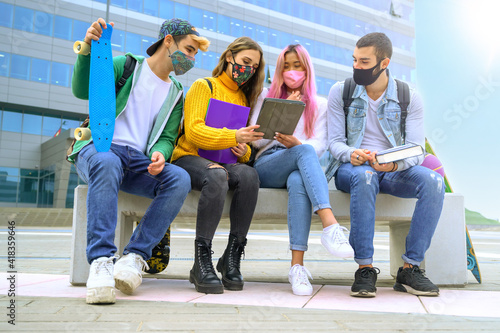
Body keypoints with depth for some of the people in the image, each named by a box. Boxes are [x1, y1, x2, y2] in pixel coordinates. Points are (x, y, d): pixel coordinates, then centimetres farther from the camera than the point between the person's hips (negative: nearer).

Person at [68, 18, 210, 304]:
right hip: (98, 147, -3)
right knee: (107, 163, -40)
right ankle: (101, 260, -41)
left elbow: (168, 138, 13)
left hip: (139, 160, 4)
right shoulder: (127, 66, 9)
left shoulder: (175, 93, 22)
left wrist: (159, 153, -12)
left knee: (180, 179, -27)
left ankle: (135, 257, -29)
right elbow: (82, 90, -4)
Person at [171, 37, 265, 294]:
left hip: (226, 163, 5)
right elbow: (194, 131, -10)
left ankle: (232, 258, -22)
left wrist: (244, 151, -3)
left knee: (248, 175, -31)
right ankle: (201, 264, -32)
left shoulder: (244, 97, 23)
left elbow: (243, 142, 23)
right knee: (217, 176, -39)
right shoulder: (203, 86, 5)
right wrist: (234, 137, -22)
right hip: (189, 157, -4)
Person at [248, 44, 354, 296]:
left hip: (300, 169, 1)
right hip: (266, 167, 0)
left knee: (298, 181, -40)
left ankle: (297, 266, -46)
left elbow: (319, 145, 4)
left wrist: (296, 143, -19)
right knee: (304, 152, -36)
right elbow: (256, 140, 8)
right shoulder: (266, 97, 19)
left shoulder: (320, 104, 19)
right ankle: (330, 225, -52)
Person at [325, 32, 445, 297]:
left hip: (394, 171, 2)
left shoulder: (409, 97, 1)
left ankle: (410, 268, -21)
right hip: (351, 168, -1)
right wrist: (351, 154, -27)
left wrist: (395, 163, -30)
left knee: (433, 181, -28)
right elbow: (334, 142, -2)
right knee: (364, 176, -38)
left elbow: (417, 149, -6)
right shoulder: (340, 92, 1)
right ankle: (364, 268, -30)